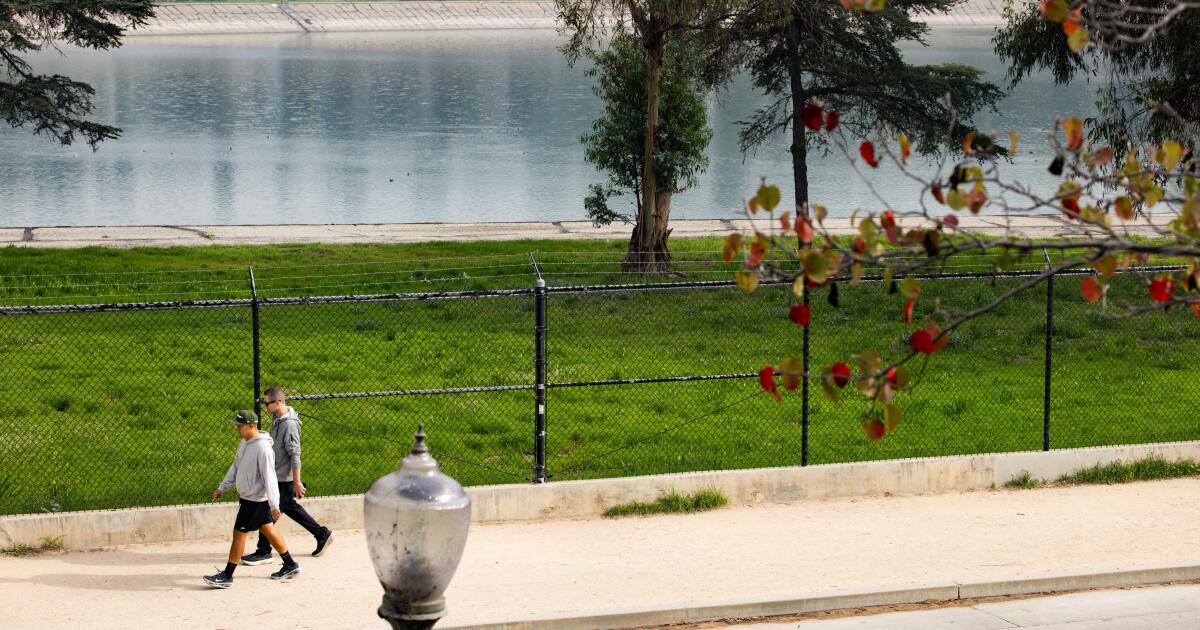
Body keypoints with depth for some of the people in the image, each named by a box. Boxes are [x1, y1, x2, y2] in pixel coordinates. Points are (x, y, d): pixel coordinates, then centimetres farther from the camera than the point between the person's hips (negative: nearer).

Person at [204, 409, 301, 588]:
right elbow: (235, 467, 19)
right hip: (247, 497, 9)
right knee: (268, 531, 16)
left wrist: (273, 505, -27)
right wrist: (222, 488, 18)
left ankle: (227, 576, 4)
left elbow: (269, 477, -25)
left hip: (255, 500, -9)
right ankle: (291, 566, 25)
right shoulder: (244, 443, 7)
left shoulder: (262, 447, -23)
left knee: (239, 533, -4)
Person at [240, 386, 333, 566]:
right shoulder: (277, 419, 7)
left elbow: (295, 455, -23)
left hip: (283, 478, -10)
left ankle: (264, 552, 6)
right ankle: (322, 534, 28)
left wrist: (296, 482, -22)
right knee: (289, 507, 19)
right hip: (277, 474, 10)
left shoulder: (289, 424, -23)